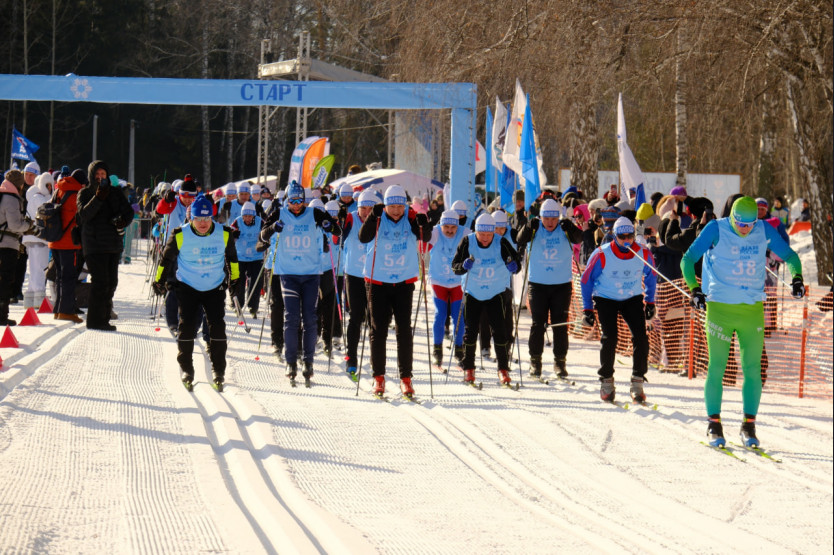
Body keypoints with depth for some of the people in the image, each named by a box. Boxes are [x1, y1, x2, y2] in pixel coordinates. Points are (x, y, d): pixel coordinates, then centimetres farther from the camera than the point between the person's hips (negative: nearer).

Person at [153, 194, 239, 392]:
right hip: (187, 286, -1)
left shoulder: (224, 234, -11)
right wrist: (159, 280, 6)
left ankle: (218, 370, 6)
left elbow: (231, 256, 9)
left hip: (215, 287, 1)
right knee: (187, 326, -8)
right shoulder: (180, 235, -16)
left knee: (217, 327, -6)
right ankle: (186, 368, 9)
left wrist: (234, 278, 18)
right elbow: (167, 258, 0)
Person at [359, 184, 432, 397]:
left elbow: (426, 238, -17)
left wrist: (424, 226, -38)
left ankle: (405, 378, 3)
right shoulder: (378, 220, -7)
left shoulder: (411, 219, -4)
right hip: (378, 281, -1)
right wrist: (373, 217, -36)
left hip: (404, 282, 1)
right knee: (378, 330, 3)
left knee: (404, 330, -1)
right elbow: (363, 238, -22)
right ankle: (378, 377, 11)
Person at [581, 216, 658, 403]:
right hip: (606, 298, -2)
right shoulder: (602, 255, -20)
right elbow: (587, 280, -6)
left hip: (632, 298, 2)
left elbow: (651, 277, 8)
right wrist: (587, 309, -5)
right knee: (609, 338, -15)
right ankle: (606, 382, 2)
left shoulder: (643, 254, -13)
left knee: (640, 337, -12)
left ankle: (637, 382, -5)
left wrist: (650, 302, 7)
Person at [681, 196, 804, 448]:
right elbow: (688, 260, -5)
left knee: (752, 369, 2)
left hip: (753, 311, 2)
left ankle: (749, 424, 12)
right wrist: (695, 289, -19)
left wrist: (797, 277, -8)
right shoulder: (716, 229, -6)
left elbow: (789, 256, 11)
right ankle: (714, 424, 8)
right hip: (720, 307, -2)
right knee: (717, 368, -1)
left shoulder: (764, 230, 1)